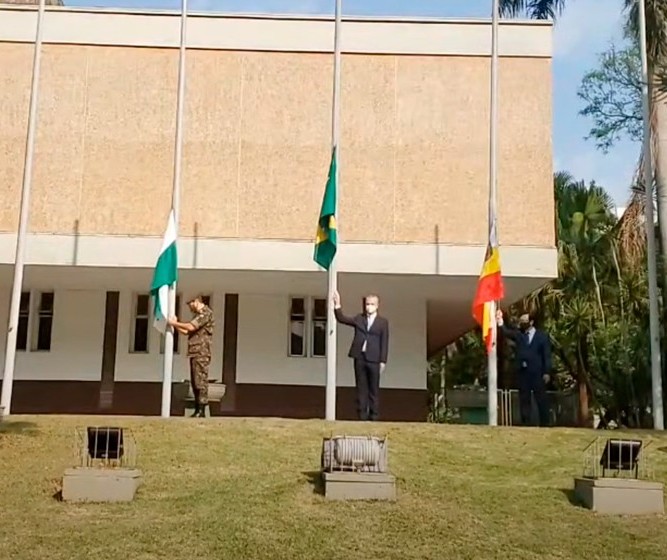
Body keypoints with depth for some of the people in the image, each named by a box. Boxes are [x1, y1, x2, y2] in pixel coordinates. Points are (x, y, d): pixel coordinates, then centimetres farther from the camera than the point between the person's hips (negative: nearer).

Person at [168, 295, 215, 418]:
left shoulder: (206, 313, -8)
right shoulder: (198, 315, 23)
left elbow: (191, 327, -18)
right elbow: (186, 331, 24)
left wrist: (175, 323, -7)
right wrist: (175, 324, 11)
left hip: (201, 353, -10)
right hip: (194, 353, 10)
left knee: (200, 381, -10)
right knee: (195, 382, 10)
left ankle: (201, 411, -10)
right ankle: (198, 410, 13)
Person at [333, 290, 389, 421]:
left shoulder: (383, 322, 3)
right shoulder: (358, 319, 11)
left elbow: (384, 343, -1)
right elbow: (342, 319, 6)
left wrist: (383, 361, -6)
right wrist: (337, 306, -9)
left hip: (374, 360, -2)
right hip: (359, 358, 3)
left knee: (374, 389, 3)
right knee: (361, 388, 6)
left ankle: (374, 416, 8)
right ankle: (362, 416, 10)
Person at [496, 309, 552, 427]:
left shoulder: (542, 336, 5)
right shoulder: (518, 334, 14)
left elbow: (547, 355, 0)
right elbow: (507, 332, -5)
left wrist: (547, 372, -9)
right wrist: (501, 322, -24)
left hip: (537, 372, -3)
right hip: (523, 372, 3)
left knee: (541, 399, 0)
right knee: (524, 399, 3)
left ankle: (544, 424, 6)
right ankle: (526, 424, 6)